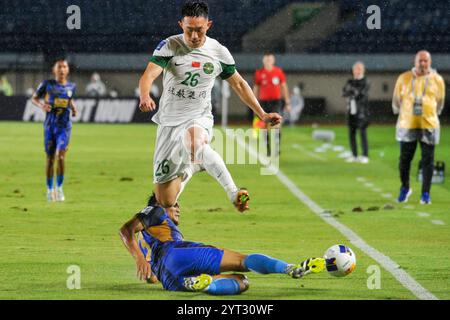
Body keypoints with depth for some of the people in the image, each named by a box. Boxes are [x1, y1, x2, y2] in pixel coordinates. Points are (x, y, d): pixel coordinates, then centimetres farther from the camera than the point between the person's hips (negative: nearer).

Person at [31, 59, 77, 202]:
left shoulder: (71, 87, 5)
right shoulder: (47, 84, -2)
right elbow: (34, 98, 6)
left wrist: (73, 108, 4)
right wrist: (42, 105, -14)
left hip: (64, 126, 0)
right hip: (50, 125, 0)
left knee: (60, 156, -16)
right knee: (50, 159, 6)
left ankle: (59, 187, -1)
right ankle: (50, 189, 23)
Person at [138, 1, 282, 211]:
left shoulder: (218, 52, -1)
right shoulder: (169, 46, -7)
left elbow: (238, 84, 14)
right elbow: (148, 76, -22)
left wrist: (263, 115, 11)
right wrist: (145, 97, -44)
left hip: (199, 120, -1)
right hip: (170, 122, 1)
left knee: (194, 142, -41)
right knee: (165, 201, -1)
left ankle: (233, 193, -42)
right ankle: (187, 172, 34)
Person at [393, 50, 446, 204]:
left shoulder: (437, 80, 2)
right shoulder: (404, 78, 1)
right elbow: (396, 100, 12)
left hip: (429, 126, 0)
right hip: (407, 125, 0)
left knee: (427, 160, -1)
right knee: (405, 159, 5)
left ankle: (426, 193, 6)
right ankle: (405, 188, 25)